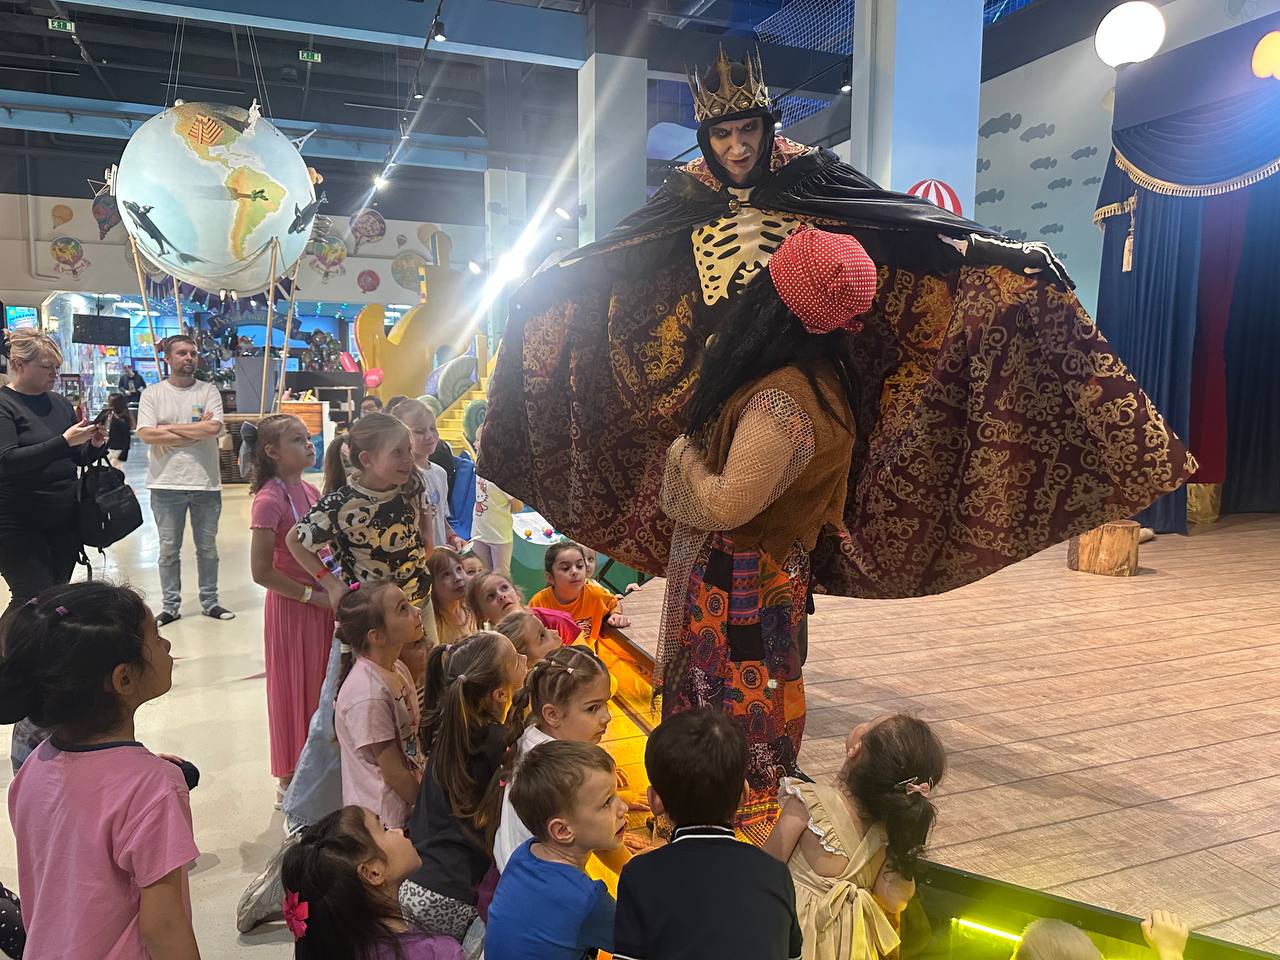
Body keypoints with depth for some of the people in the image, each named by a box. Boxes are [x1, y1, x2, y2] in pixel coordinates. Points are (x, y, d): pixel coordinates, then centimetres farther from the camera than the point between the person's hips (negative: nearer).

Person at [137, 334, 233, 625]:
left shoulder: (209, 391, 2)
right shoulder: (152, 393, 1)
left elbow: (213, 428, -14)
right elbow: (146, 435, -12)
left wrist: (169, 427, -9)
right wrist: (196, 431, -12)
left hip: (206, 483, 1)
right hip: (166, 484, -1)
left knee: (208, 548, 12)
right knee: (169, 550, 9)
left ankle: (210, 601, 24)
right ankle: (170, 606, 20)